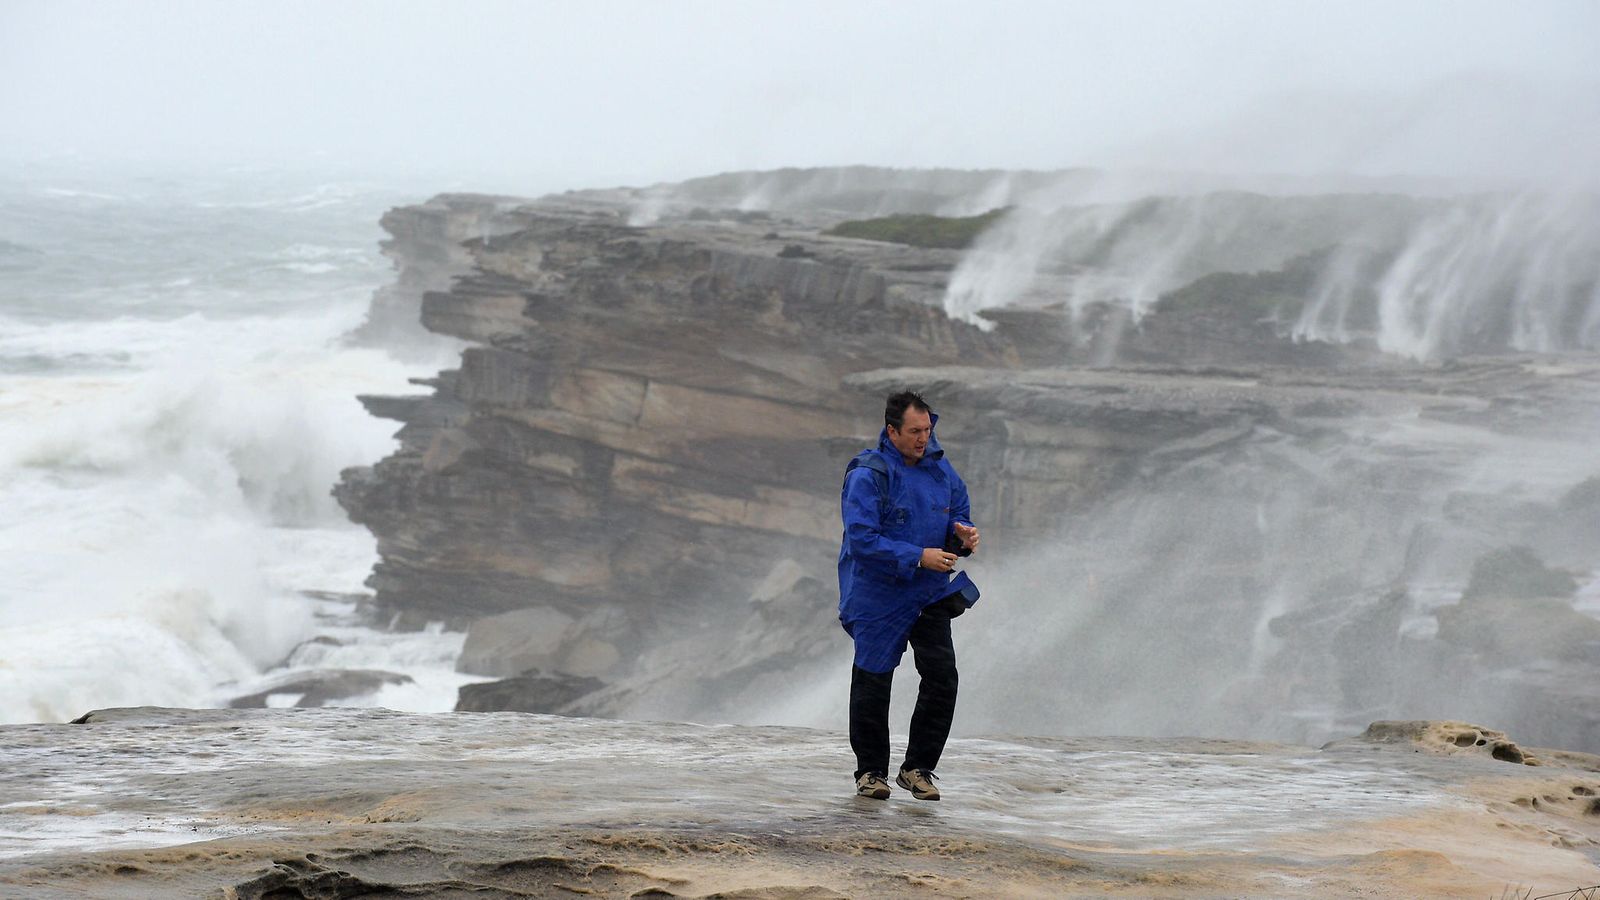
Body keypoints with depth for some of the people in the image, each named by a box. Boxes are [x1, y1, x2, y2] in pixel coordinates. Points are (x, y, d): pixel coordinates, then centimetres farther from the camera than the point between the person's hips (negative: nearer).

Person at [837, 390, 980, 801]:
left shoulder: (938, 467, 3)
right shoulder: (867, 475, -18)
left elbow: (957, 511, 15)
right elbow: (863, 539, -23)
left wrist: (962, 534, -10)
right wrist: (919, 557, -27)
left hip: (930, 594, 5)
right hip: (879, 594, -5)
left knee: (942, 677, -3)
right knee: (873, 682, 4)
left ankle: (918, 768, 10)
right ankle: (871, 772, 19)